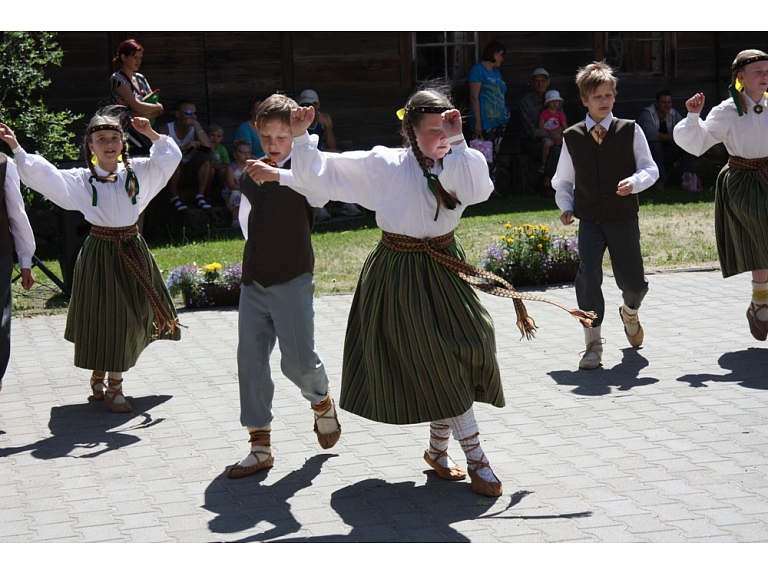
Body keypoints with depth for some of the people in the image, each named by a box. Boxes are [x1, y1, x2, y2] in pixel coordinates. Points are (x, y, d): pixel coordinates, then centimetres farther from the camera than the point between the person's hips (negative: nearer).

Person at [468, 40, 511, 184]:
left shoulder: (496, 71, 18)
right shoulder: (478, 69, -7)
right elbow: (474, 98, -13)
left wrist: (505, 114, 13)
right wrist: (478, 122, -18)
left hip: (499, 121, 8)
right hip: (486, 123, -8)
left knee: (494, 156, 11)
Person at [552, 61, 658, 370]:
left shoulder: (630, 131, 0)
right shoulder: (572, 137, 3)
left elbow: (650, 169, -2)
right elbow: (563, 180, 13)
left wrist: (634, 182, -22)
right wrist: (566, 207, -3)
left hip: (624, 219, 0)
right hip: (589, 220, 0)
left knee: (634, 282, 5)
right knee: (588, 275, -20)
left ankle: (630, 313, 43)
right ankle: (593, 342, -7)